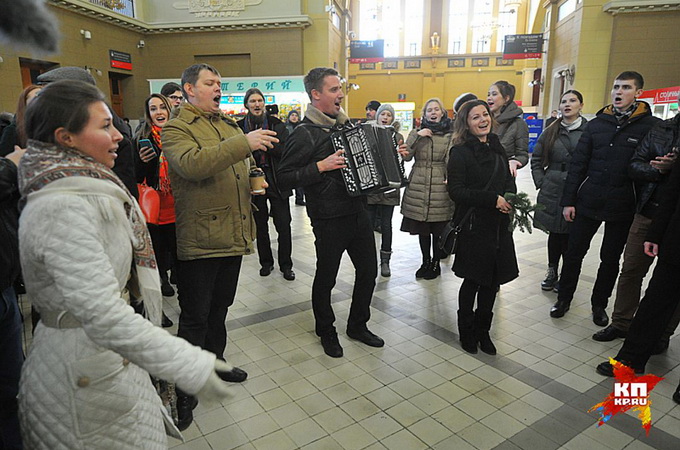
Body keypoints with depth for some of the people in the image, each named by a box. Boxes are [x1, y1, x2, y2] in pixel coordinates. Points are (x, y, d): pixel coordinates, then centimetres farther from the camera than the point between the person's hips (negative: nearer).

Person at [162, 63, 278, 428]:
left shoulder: (229, 126, 16)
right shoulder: (175, 129, -7)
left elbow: (244, 166, 29)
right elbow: (192, 164, -28)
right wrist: (243, 143, -31)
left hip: (233, 234, 7)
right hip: (200, 241, -7)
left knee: (220, 308, 21)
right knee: (195, 318, 4)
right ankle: (184, 389, 21)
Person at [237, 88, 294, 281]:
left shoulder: (276, 124, 2)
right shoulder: (240, 127, 4)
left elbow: (285, 150, -9)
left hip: (277, 182, -1)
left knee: (283, 225, -1)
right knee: (260, 226, 11)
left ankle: (286, 264, 14)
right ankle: (266, 262, 27)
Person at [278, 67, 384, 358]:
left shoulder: (345, 124, 11)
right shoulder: (304, 134, -13)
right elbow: (285, 177, -16)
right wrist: (321, 166, -24)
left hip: (357, 211, 7)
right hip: (329, 219, -7)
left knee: (368, 269, 15)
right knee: (326, 278, 8)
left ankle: (358, 325, 35)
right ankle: (326, 331, 32)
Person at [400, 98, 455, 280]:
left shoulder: (450, 135, 5)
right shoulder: (416, 133, 10)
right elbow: (406, 156, -2)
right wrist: (417, 136, -10)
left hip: (440, 187, -2)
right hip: (418, 186, 2)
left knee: (438, 228, 3)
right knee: (422, 228, 9)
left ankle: (436, 263, 21)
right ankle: (426, 261, 27)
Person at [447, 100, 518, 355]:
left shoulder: (497, 148, 12)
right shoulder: (460, 152, -8)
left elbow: (509, 181, 18)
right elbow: (456, 191, -14)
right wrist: (493, 199, -19)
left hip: (499, 226, 6)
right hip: (473, 226, -6)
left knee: (492, 281, 11)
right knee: (473, 280, 4)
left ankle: (482, 331, 28)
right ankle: (466, 331, 25)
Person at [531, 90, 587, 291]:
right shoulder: (551, 132, 9)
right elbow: (536, 160, 14)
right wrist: (541, 183, 5)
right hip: (552, 191, 3)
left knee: (570, 234, 4)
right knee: (555, 232, 10)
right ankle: (552, 271, 24)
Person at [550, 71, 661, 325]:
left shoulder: (651, 126, -4)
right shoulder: (597, 124, 4)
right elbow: (578, 164, 3)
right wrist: (568, 200, -1)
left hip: (622, 207, -2)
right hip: (588, 202, 2)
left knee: (610, 259, 12)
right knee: (574, 252, 9)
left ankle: (599, 304, 30)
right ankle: (564, 299, 25)